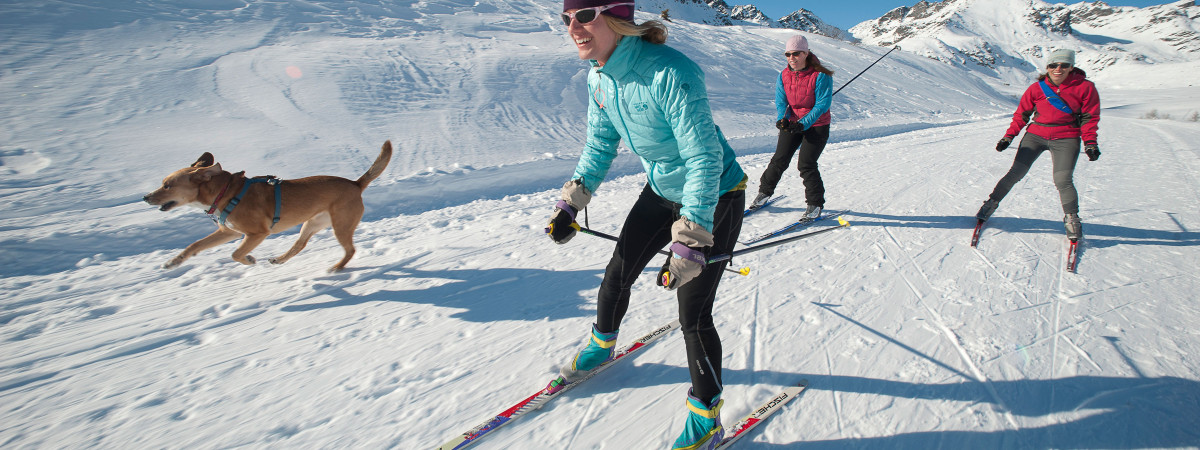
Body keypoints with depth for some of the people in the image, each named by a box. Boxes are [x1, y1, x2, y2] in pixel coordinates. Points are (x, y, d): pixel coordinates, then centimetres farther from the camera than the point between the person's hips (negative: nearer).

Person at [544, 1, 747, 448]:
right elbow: (600, 145, 7)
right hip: (661, 190, 7)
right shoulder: (598, 77, -8)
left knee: (693, 314, -6)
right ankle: (601, 344, 48)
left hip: (714, 198, -7)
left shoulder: (671, 74, -33)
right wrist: (571, 202, 1)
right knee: (617, 275, 17)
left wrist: (688, 243, -35)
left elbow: (705, 161, -32)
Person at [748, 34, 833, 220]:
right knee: (779, 159, 1)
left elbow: (822, 104, -18)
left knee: (806, 164, -11)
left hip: (816, 125, -4)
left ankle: (815, 204, 5)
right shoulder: (784, 76, -2)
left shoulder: (820, 76, -17)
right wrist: (783, 119, -20)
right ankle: (764, 192, 20)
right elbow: (781, 101, 0)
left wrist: (804, 124, -27)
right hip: (792, 123, 4)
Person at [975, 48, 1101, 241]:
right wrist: (1009, 136, 3)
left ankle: (1072, 218, 9)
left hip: (1066, 139, -1)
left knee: (1062, 180, -11)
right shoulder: (1037, 88, -1)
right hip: (1035, 135, 1)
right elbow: (1022, 114, 8)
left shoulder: (1085, 87, -2)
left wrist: (1090, 143, -4)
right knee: (1016, 173, -6)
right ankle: (992, 203, 12)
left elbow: (1090, 117, 3)